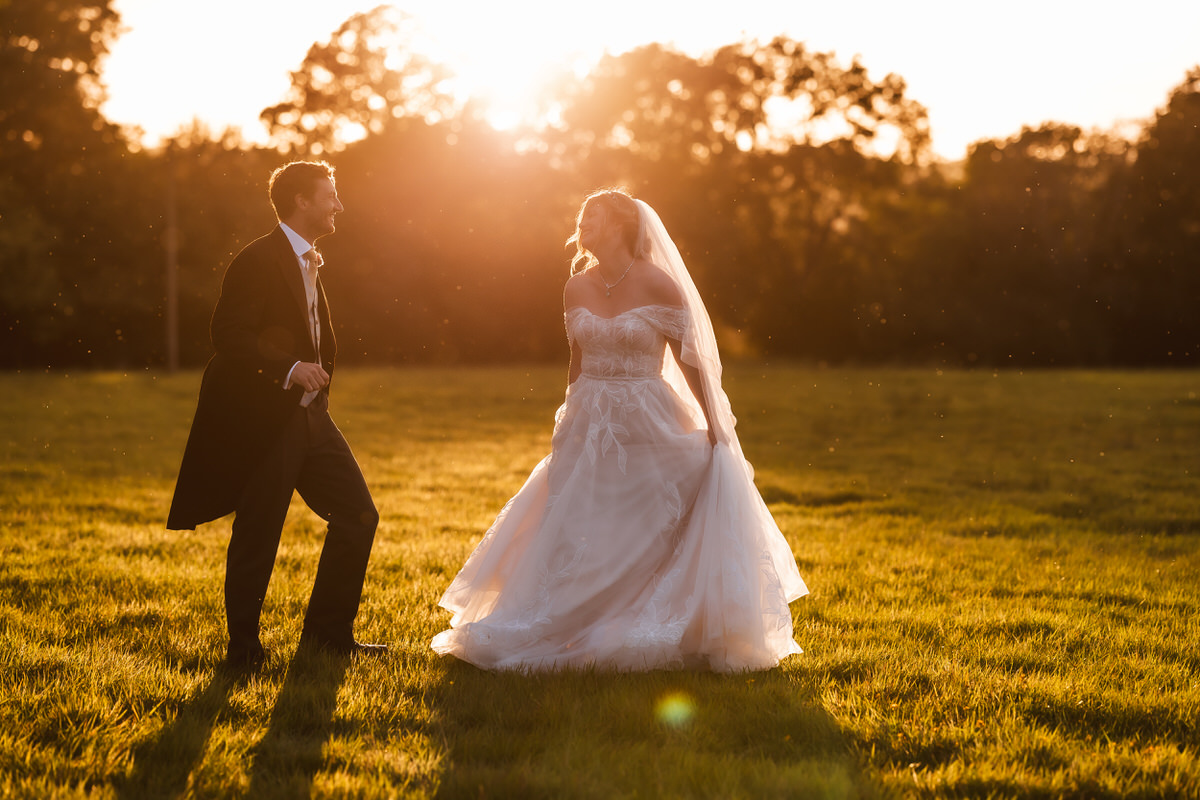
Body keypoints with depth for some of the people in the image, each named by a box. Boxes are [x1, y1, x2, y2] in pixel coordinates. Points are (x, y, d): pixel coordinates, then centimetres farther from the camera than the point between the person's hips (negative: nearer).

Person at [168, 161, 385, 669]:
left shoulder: (308, 263, 17)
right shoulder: (258, 261, -12)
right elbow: (229, 335, -22)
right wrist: (289, 369, -29)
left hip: (310, 417, 9)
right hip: (263, 422, -9)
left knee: (359, 516, 5)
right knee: (257, 537, -1)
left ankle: (328, 633, 17)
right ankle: (243, 648, 14)